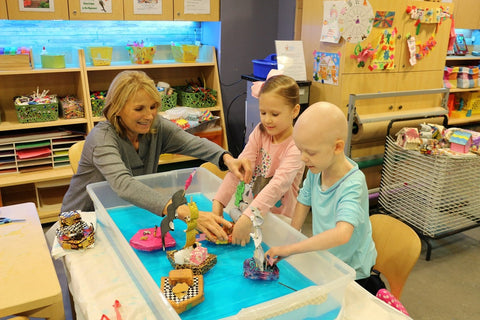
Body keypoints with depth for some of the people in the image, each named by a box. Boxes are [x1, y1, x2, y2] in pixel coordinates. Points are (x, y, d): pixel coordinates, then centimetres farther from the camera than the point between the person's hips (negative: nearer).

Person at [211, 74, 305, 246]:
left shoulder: (296, 146, -17)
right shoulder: (260, 132, 0)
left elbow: (279, 185, -31)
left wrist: (248, 217, -42)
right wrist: (218, 202, -21)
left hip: (280, 218, -6)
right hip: (253, 209, 7)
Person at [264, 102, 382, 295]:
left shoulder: (353, 185, -30)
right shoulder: (316, 170, -11)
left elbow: (342, 234, -43)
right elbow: (304, 201, 5)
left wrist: (290, 249, -40)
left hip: (351, 271, -6)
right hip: (323, 261, 6)